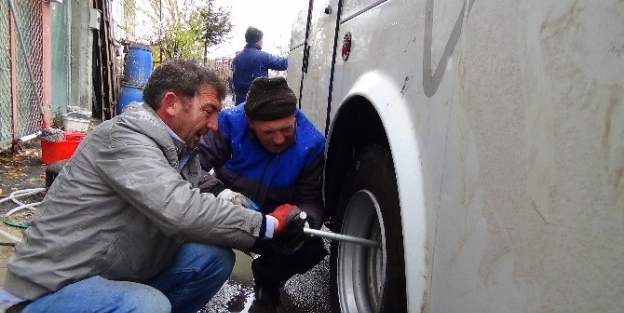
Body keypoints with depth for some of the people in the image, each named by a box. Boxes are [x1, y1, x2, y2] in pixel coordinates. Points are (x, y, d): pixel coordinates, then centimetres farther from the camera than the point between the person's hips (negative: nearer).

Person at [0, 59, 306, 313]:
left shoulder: (182, 152, 5)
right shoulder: (123, 137, -23)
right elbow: (179, 211, -35)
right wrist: (268, 225, -27)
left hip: (116, 278, 8)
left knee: (214, 256, -9)